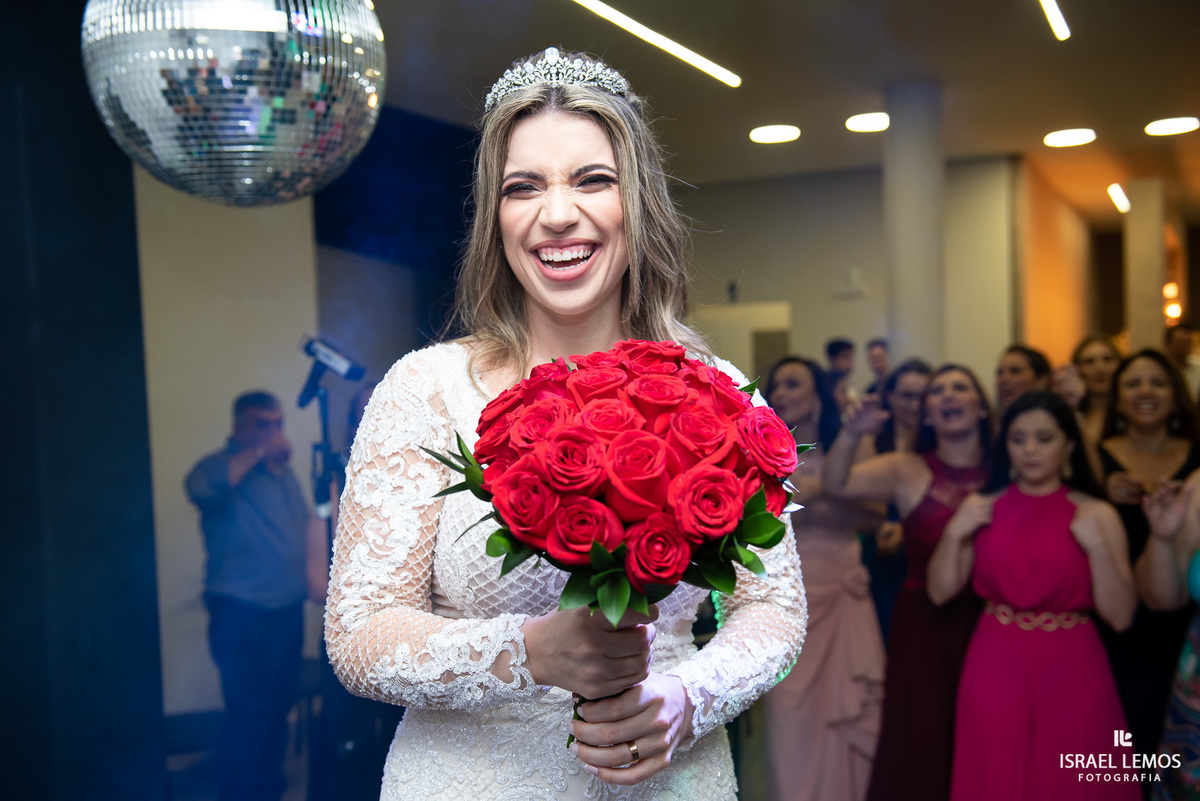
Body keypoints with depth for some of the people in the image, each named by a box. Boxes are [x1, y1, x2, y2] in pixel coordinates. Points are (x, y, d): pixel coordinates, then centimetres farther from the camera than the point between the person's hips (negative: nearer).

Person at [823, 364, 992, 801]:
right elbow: (835, 483, -16)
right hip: (923, 624, -1)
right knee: (922, 743, 5)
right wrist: (852, 433, -33)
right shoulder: (907, 470, -3)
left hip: (988, 622, 2)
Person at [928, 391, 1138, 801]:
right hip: (996, 672, 1)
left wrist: (1097, 545, -18)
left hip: (1072, 675, -1)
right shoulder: (981, 509, 1)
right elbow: (940, 592, 0)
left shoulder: (1099, 515, -3)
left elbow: (1120, 616, -7)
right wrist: (954, 534, -13)